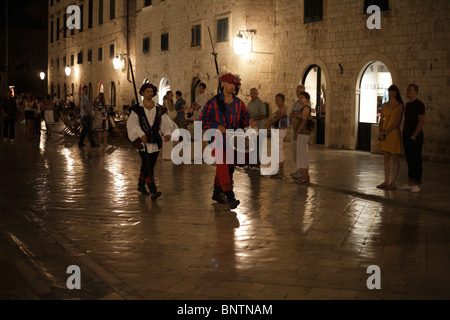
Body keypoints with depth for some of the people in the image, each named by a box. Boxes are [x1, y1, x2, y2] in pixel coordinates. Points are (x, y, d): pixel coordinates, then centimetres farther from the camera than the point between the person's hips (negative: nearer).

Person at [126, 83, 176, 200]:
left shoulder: (159, 109, 10)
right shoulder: (137, 109, 1)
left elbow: (166, 123, 1)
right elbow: (132, 123, -10)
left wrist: (167, 133, -19)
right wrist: (141, 134, -26)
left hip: (155, 142, 4)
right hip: (143, 141, -4)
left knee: (148, 166, 11)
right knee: (148, 166, -13)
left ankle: (141, 185, 32)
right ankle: (153, 191, -17)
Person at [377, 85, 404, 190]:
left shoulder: (400, 106, -5)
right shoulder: (384, 105, 12)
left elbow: (398, 122, -11)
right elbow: (381, 120, 12)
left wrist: (386, 132, -14)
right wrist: (380, 132, -5)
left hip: (394, 133, -6)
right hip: (384, 134, 6)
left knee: (395, 159, -2)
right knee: (386, 158, 9)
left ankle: (393, 183, 1)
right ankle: (386, 181, 14)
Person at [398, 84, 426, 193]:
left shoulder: (419, 104, -10)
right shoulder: (407, 104, 15)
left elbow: (421, 122, -15)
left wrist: (414, 136, -16)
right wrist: (404, 134, 15)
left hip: (415, 137, -8)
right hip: (407, 137, 8)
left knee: (416, 161, -4)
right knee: (409, 160, 10)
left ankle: (417, 184, 0)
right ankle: (410, 183, 14)